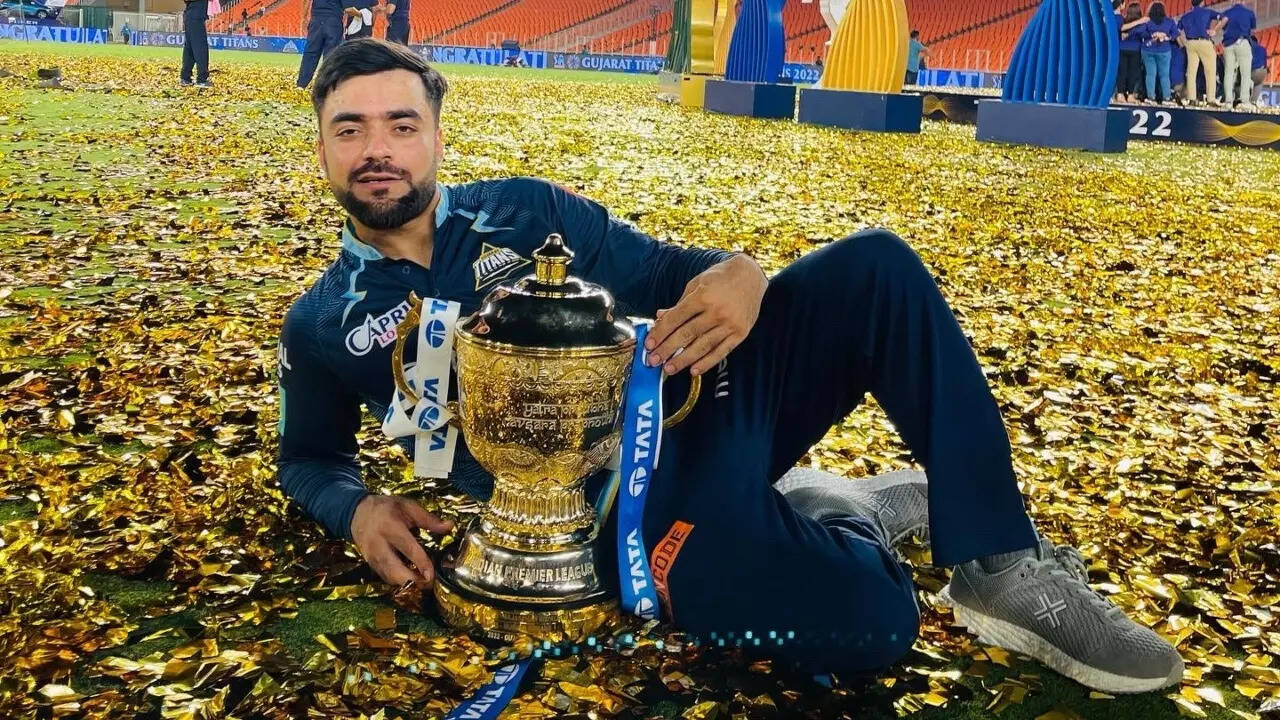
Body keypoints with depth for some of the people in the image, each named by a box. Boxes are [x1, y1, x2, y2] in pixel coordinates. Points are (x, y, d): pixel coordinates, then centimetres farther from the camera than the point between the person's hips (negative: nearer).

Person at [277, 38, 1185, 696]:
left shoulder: (524, 207, 11)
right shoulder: (320, 326, 8)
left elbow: (662, 275, 13)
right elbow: (309, 458, 23)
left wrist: (736, 272, -13)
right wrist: (359, 508, -2)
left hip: (693, 402, 4)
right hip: (628, 503, -4)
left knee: (874, 267, -18)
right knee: (866, 616, -29)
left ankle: (1005, 568, -9)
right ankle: (845, 512, 9)